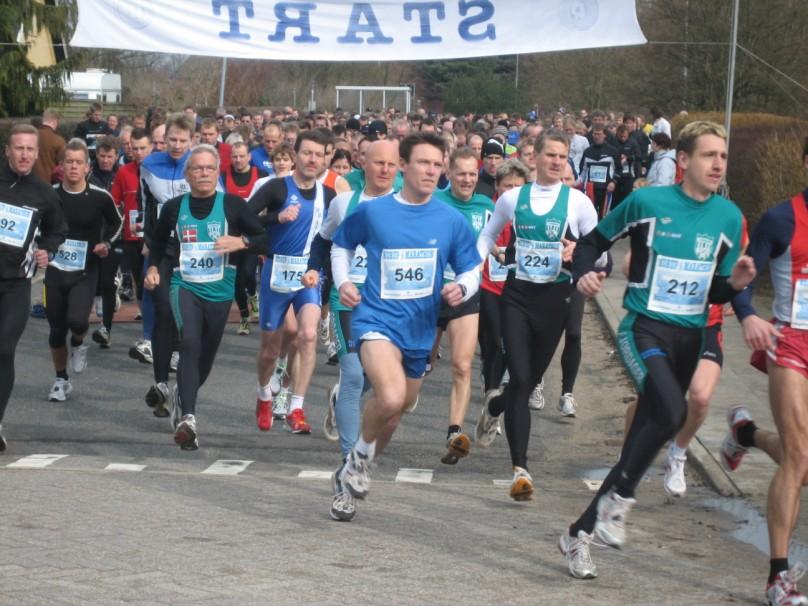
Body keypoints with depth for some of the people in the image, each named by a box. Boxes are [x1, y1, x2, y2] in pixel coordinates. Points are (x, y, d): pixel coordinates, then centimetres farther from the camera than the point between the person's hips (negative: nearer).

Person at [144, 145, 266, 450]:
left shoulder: (232, 205, -2)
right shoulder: (174, 207, 4)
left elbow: (266, 239, -3)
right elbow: (159, 241, 23)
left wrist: (241, 242, -20)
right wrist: (153, 267, 8)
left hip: (220, 290, 1)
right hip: (185, 286, -1)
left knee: (206, 356, 13)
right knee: (189, 342, -24)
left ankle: (183, 396, 44)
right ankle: (188, 418, -32)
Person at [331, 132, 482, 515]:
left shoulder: (452, 221, 1)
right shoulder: (372, 212, -3)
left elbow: (471, 271, 9)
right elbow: (341, 244, 16)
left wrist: (462, 288, -14)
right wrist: (342, 282, 0)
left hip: (420, 330, 4)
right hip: (377, 320, -4)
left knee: (393, 413, 16)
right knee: (391, 397, -29)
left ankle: (355, 469, 42)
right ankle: (361, 454, -1)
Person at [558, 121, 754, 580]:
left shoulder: (728, 216, 4)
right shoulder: (648, 202, -8)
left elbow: (716, 292, 13)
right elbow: (594, 241, 5)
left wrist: (736, 283, -8)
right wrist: (585, 273, -14)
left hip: (690, 336, 5)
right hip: (644, 330, -5)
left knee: (640, 444, 8)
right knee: (672, 411, -32)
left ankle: (580, 534, 21)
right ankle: (619, 499, -11)